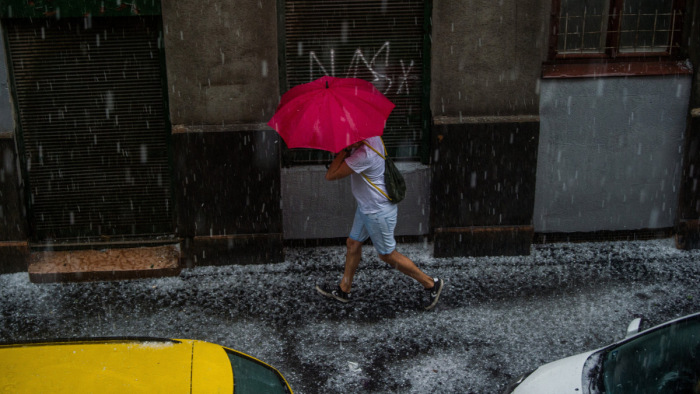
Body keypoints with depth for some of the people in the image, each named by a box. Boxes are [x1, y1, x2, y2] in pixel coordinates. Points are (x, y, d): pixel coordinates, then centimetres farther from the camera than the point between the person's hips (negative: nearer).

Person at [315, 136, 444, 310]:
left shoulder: (364, 154, -34)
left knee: (387, 254, 7)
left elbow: (330, 175, -30)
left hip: (378, 212, -10)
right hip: (366, 207, 10)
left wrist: (345, 149, -26)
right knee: (353, 243, 20)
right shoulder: (372, 137, -5)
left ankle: (430, 284, 22)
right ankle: (344, 290, 37)